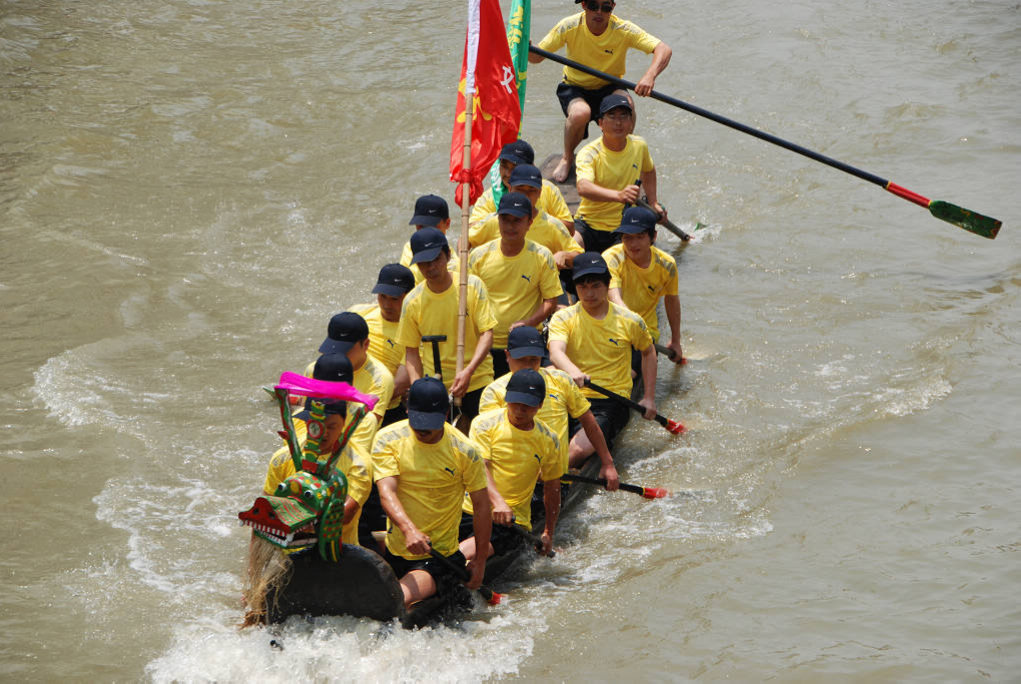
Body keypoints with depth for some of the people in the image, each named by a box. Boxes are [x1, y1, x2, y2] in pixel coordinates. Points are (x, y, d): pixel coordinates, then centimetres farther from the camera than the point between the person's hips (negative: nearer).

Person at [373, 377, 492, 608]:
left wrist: (480, 561, -2)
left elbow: (481, 505, -3)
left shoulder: (464, 450, -11)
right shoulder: (387, 440, -7)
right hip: (394, 552, 4)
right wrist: (408, 529, -39)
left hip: (439, 558, -4)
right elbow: (386, 491, -20)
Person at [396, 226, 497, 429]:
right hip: (435, 385, 1)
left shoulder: (472, 286, -8)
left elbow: (487, 333, -9)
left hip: (476, 380, -1)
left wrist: (468, 371, -24)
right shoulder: (413, 302, -5)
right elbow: (411, 351, 2)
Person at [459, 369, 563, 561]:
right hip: (469, 511, 0)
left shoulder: (548, 440, 6)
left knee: (467, 554, -31)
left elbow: (552, 488, 17)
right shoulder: (485, 424, -1)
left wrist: (548, 534, 17)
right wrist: (497, 501, -31)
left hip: (513, 522, 0)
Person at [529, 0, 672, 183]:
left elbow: (664, 50, -26)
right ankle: (567, 158, -2)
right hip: (574, 87, -1)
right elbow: (536, 56, -14)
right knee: (580, 113, -35)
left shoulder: (623, 30, -19)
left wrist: (650, 76, -45)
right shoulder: (570, 26, -18)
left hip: (608, 87, 1)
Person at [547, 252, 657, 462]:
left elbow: (648, 352, 24)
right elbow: (556, 352, -18)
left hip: (611, 403, -1)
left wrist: (649, 398, 18)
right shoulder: (563, 318, 2)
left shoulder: (629, 321, 5)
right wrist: (573, 372, -41)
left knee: (580, 450, -31)